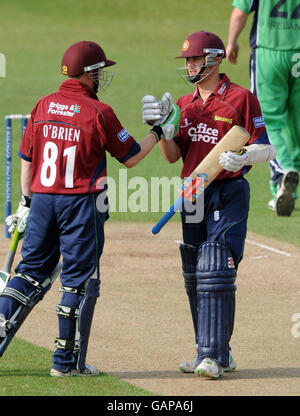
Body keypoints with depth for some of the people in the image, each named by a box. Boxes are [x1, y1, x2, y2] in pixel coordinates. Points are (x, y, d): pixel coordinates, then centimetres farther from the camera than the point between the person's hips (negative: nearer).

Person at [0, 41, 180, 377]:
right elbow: (130, 157, -2)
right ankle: (66, 361, 7)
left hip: (42, 198, 5)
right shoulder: (98, 112, -10)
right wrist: (160, 132, 11)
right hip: (81, 204, -5)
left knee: (32, 270, 13)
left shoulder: (43, 106, 5)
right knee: (79, 279, 4)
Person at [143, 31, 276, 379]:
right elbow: (173, 155, 11)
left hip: (229, 195, -7)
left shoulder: (240, 98, -6)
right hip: (194, 195, 7)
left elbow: (266, 149, -8)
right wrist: (160, 126, -5)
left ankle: (215, 356, -14)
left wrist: (242, 157, -27)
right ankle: (211, 353, 18)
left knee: (215, 272, -15)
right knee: (194, 278, 9)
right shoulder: (185, 104, 14)